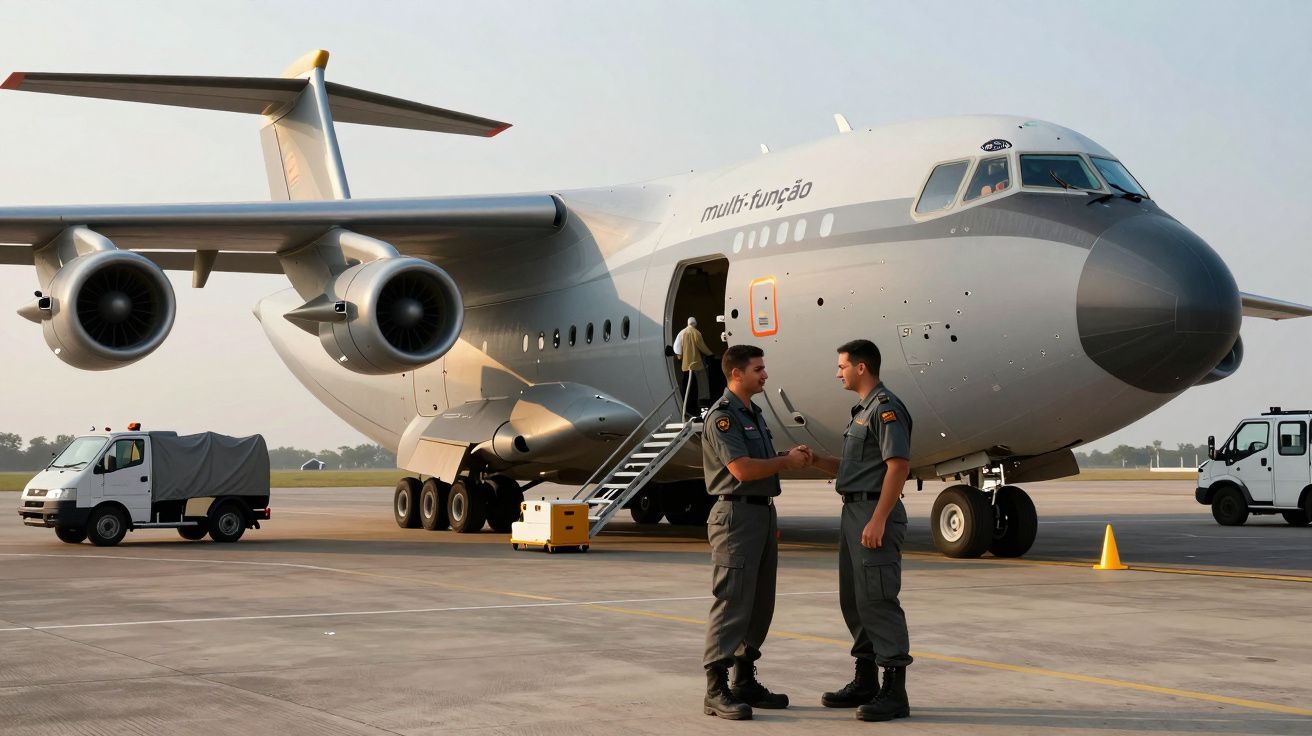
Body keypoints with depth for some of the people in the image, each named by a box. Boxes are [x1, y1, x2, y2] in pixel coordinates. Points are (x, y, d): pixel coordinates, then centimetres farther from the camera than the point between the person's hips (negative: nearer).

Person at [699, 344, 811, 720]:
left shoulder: (754, 413, 17)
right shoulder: (722, 416, -12)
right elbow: (742, 468, -20)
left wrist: (792, 457, 5)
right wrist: (786, 461, -8)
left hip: (763, 512, 9)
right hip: (736, 513, -9)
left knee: (760, 604, 11)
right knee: (732, 603, -10)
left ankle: (745, 682, 18)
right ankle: (716, 690, -9)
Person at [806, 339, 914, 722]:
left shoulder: (886, 407, -12)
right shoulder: (863, 410, 20)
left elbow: (898, 464, -21)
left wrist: (878, 519, -25)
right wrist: (817, 460, 6)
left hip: (875, 514, -11)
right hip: (854, 512, 11)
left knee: (877, 599, -11)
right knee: (854, 600, 13)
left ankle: (894, 691, -9)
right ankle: (865, 682, 22)